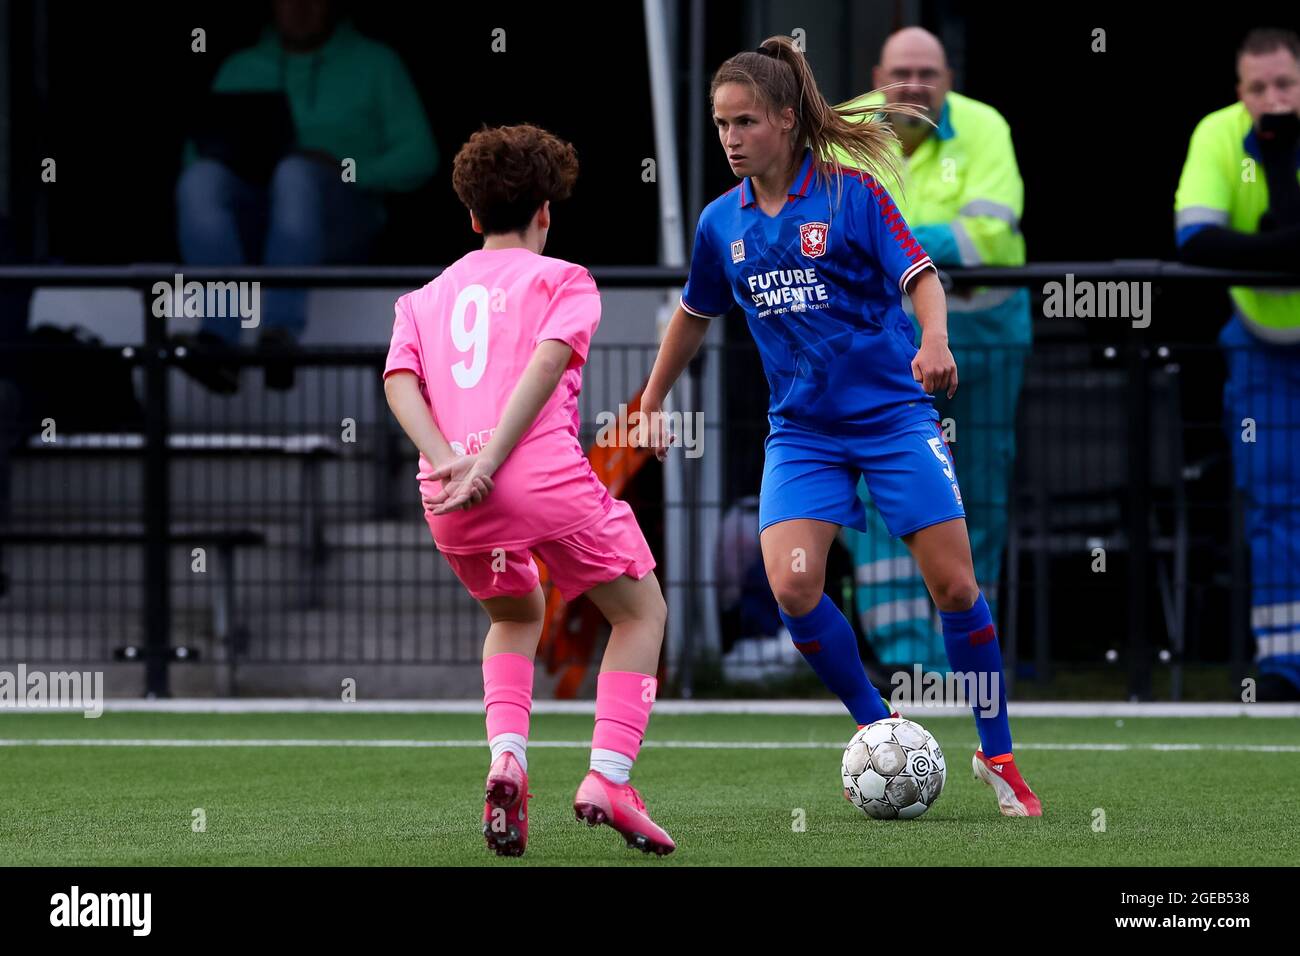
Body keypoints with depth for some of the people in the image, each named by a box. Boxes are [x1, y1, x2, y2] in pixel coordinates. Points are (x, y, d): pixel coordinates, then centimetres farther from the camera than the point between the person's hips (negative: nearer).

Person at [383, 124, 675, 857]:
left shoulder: (425, 298, 25)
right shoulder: (561, 279, 12)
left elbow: (400, 380, 6)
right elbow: (547, 361, -8)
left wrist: (448, 463, -7)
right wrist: (489, 464, -15)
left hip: (450, 497, 5)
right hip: (546, 475, -5)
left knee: (517, 616, 31)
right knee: (642, 610, 16)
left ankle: (507, 757, 6)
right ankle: (609, 778, -1)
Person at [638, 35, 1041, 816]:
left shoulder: (850, 193, -8)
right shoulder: (722, 224, 4)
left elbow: (920, 275, -11)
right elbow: (695, 314, 20)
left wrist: (935, 339, -31)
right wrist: (651, 402, 24)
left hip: (893, 413, -3)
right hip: (801, 428, 3)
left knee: (954, 584, -6)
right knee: (793, 586, -17)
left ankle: (998, 754, 11)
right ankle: (878, 729, 6)